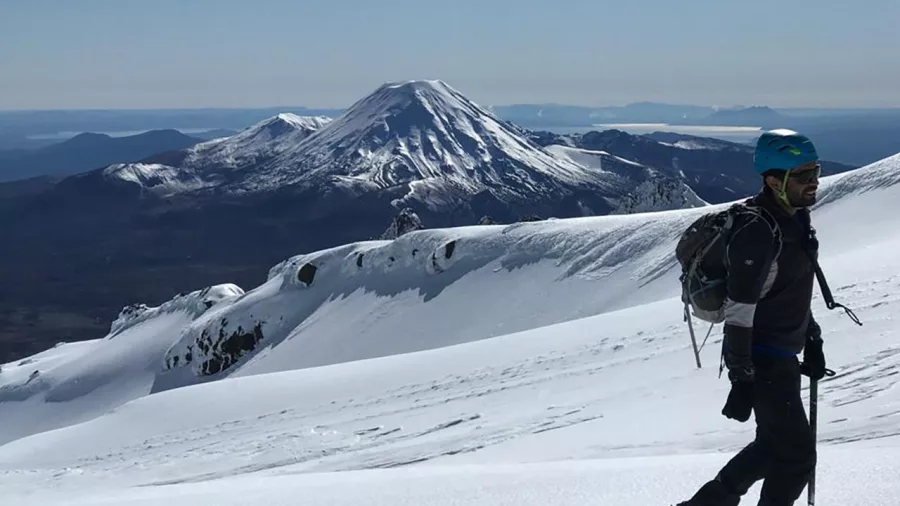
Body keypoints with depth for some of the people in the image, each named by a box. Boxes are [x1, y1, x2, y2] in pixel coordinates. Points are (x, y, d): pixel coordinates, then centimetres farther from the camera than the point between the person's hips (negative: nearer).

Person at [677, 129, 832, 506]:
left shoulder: (796, 219, 6)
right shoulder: (757, 233, -24)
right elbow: (739, 313, -23)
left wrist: (812, 342, 20)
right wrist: (741, 379, -22)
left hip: (783, 356, 10)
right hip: (762, 361, -10)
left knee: (774, 446, 21)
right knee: (796, 454, -3)